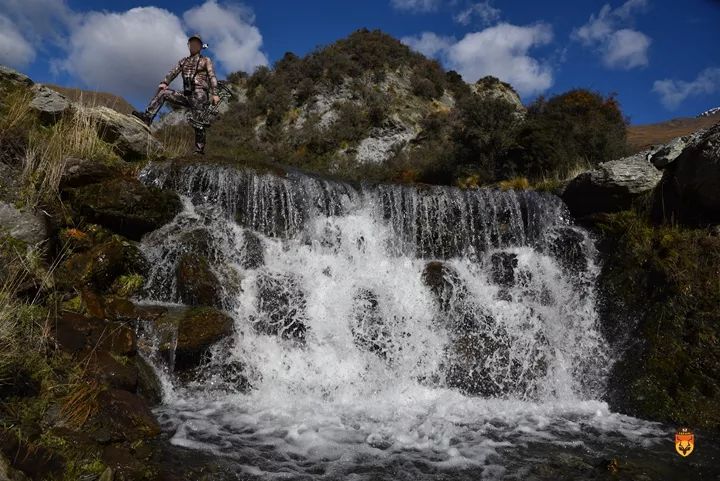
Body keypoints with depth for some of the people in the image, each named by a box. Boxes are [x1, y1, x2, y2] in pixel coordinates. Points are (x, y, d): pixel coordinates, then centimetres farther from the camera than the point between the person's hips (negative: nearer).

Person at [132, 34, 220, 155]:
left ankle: (200, 149, -8)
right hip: (187, 95, 5)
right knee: (163, 92, -10)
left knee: (197, 123, -12)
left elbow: (212, 77, -3)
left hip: (199, 94, -5)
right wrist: (164, 83, -12)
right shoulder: (183, 61, 22)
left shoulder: (206, 61, 9)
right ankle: (147, 117, -21)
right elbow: (173, 72, 8)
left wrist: (214, 94, -18)